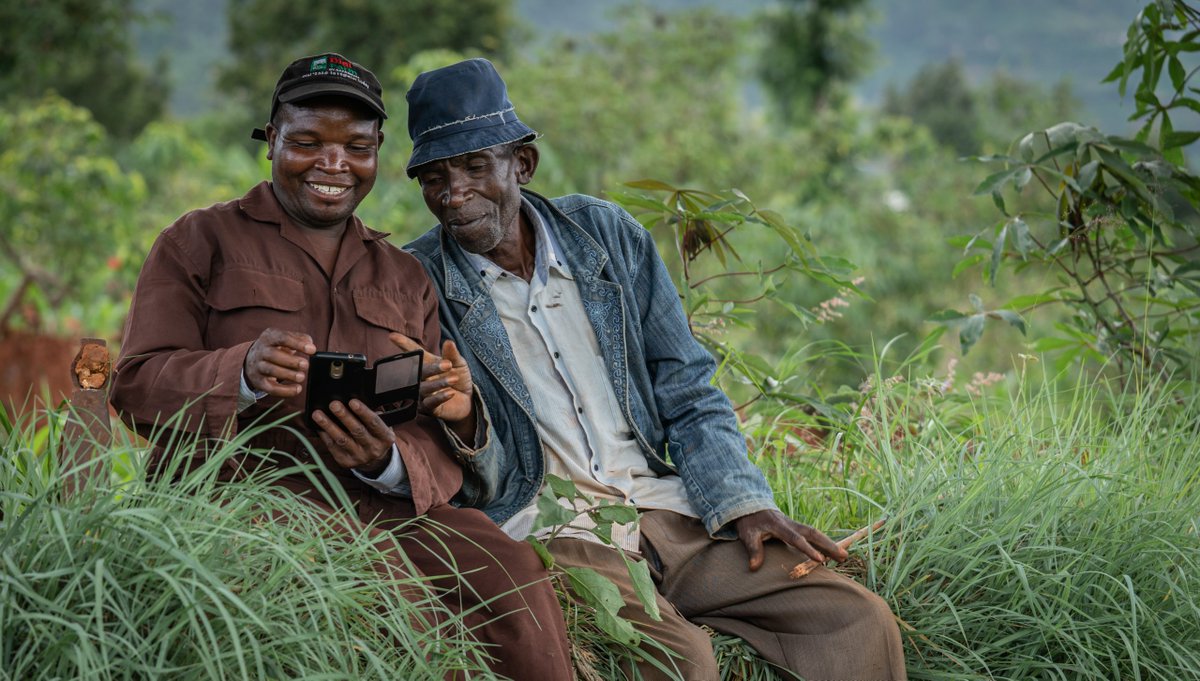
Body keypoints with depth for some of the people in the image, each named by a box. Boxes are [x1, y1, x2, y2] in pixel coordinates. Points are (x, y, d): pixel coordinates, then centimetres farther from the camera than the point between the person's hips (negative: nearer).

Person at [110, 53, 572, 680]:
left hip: (377, 502, 4)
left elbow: (436, 451, 14)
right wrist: (244, 375, -23)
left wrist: (388, 461, -12)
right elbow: (137, 386, -1)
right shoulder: (200, 242, 12)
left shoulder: (404, 279, 23)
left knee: (508, 569, -26)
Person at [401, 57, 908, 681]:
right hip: (544, 532, -4)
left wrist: (743, 503, -2)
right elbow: (486, 481, -1)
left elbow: (687, 395, 13)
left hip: (667, 512, 4)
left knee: (860, 620, -13)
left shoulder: (605, 233, 11)